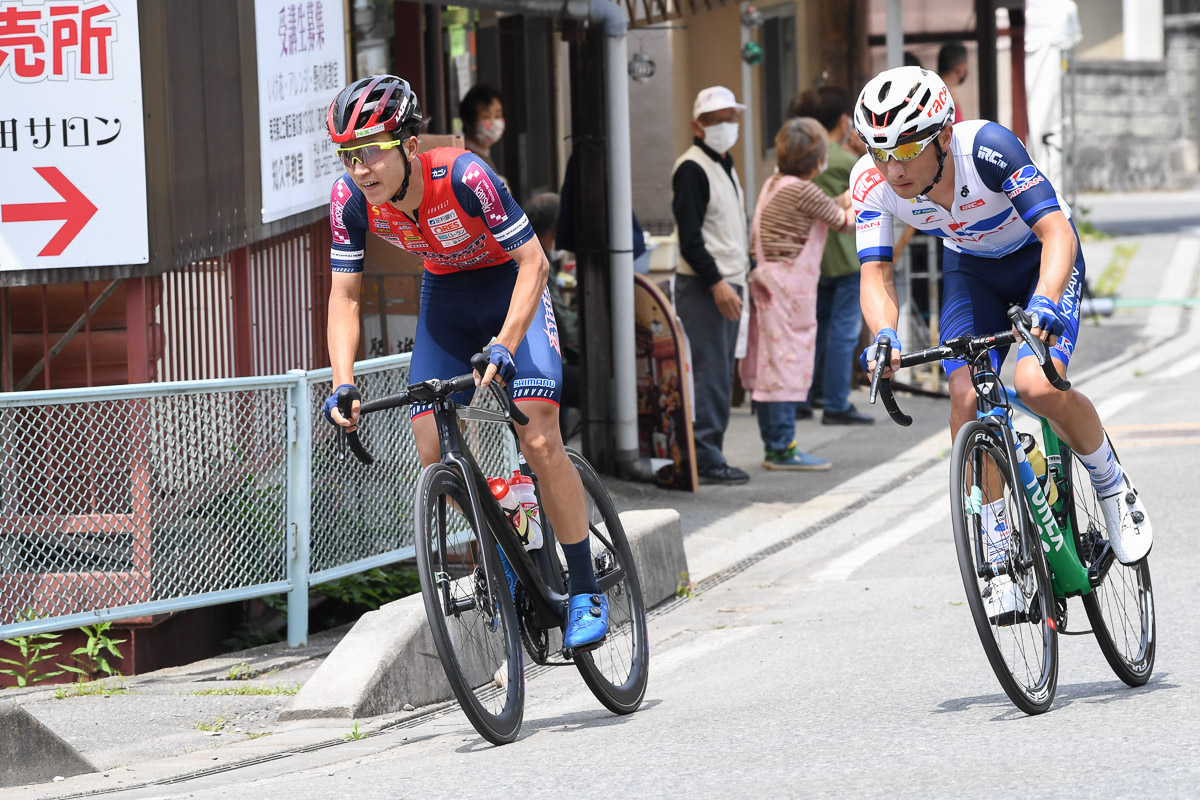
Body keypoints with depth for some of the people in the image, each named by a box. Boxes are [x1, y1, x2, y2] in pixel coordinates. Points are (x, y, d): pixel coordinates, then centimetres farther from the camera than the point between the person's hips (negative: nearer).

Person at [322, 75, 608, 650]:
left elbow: (534, 263, -30)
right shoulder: (350, 198, -21)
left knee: (538, 441, -19)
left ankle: (586, 592, -8)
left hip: (510, 285, -5)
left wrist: (504, 346, -43)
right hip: (445, 295, 5)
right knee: (434, 453, -8)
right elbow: (344, 296, -13)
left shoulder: (463, 177, -34)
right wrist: (343, 385, -26)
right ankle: (505, 556, 17)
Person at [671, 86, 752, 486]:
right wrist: (716, 282, -22)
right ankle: (705, 457, -12)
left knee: (720, 374, 9)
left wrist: (751, 271, 20)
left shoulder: (725, 166, 20)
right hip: (702, 287, -10)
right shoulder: (692, 168, -10)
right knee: (709, 373, -12)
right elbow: (689, 237, -17)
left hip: (726, 284, 10)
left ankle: (708, 453, 12)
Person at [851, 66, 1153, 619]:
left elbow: (1057, 232, -40)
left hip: (1042, 259, -4)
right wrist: (884, 335, -44)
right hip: (972, 267, 4)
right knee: (966, 399, -16)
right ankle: (1001, 555, -4)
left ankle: (1113, 486, 2)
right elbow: (875, 273, -23)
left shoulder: (986, 147, -36)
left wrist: (1044, 303, -57)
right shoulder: (872, 181, -24)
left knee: (1037, 386, -26)